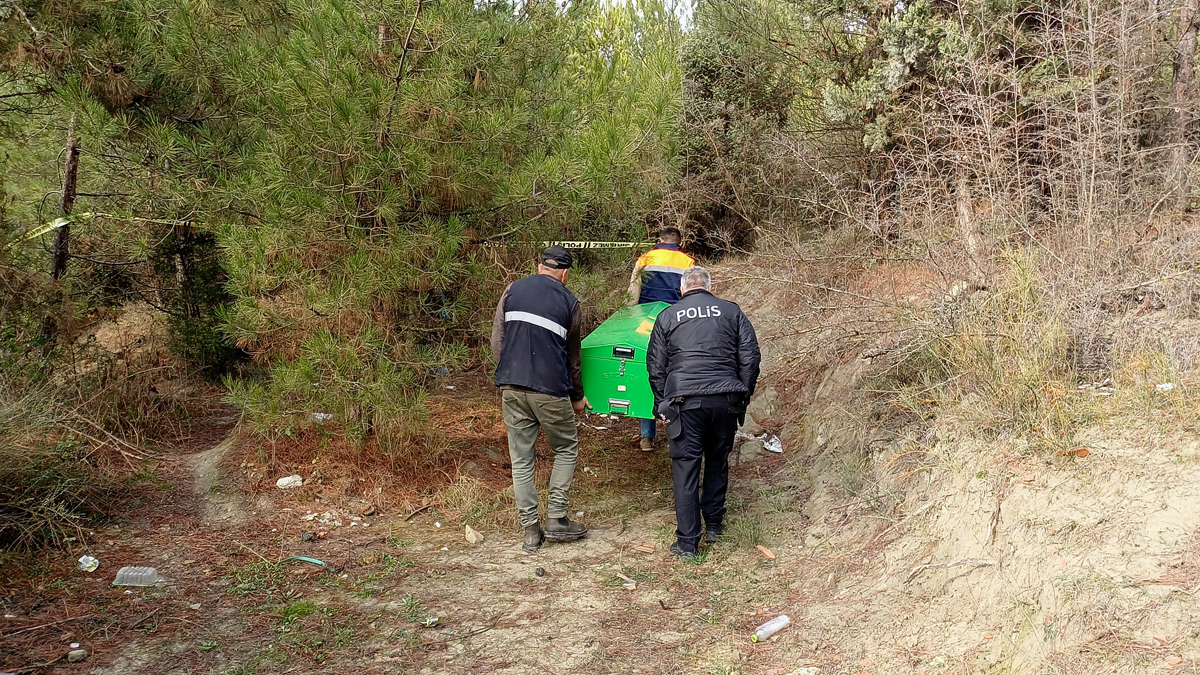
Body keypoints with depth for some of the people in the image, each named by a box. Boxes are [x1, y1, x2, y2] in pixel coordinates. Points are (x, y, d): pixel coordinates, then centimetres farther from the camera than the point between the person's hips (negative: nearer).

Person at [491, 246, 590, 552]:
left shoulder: (513, 291, 8)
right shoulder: (569, 302, 4)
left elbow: (496, 343, 7)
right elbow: (573, 356, 13)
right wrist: (577, 396, 25)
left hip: (511, 387, 3)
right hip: (550, 390, -2)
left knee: (521, 460, 10)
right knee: (566, 449, 17)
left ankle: (530, 530, 13)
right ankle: (556, 518, 12)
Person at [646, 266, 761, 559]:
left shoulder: (667, 316, 8)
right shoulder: (732, 311, 10)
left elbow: (655, 367, 8)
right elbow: (750, 357, 7)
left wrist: (663, 404, 16)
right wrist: (743, 396, 15)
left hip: (685, 401, -2)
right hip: (725, 399, 2)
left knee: (685, 468, 2)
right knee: (718, 461, 19)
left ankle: (687, 542, 3)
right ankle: (714, 524, 28)